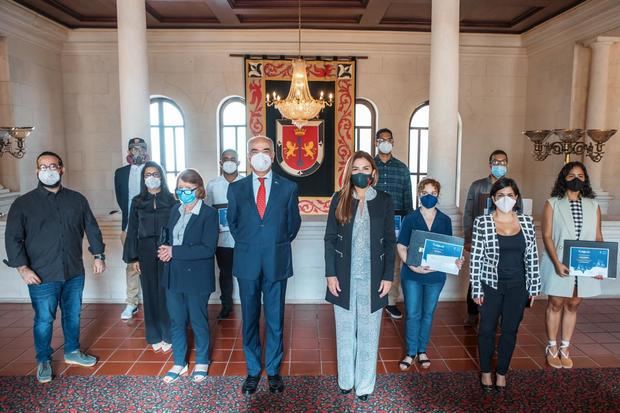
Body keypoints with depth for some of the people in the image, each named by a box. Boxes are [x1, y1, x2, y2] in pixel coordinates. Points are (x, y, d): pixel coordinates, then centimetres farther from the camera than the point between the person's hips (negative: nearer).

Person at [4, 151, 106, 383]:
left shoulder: (77, 199, 3)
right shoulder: (23, 203, -3)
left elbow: (92, 228, 9)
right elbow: (12, 238, -4)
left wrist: (98, 255, 5)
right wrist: (22, 268, -12)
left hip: (74, 272, 3)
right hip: (42, 276, -2)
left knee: (73, 315, 16)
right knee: (44, 320, 9)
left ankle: (72, 351, 36)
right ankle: (43, 361, 29)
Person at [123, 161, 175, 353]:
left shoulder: (171, 199, 1)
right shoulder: (137, 201, 7)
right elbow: (132, 230, 7)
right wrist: (133, 257, 3)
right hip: (146, 251, 2)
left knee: (166, 292, -1)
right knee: (150, 293, 8)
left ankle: (168, 335, 12)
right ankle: (154, 336, 20)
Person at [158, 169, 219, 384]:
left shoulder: (209, 214, -12)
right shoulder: (175, 211, 9)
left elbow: (208, 249, -19)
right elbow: (169, 239, 13)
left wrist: (174, 252, -20)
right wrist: (165, 250, -11)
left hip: (196, 277, -5)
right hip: (174, 276, 6)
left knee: (198, 321, 10)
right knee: (176, 321, 14)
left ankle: (202, 363, 30)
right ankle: (179, 363, 31)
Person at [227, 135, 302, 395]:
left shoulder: (288, 187, 0)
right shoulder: (236, 188, 3)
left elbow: (293, 222, 9)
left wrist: (279, 245, 8)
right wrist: (245, 245, 11)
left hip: (277, 262, -1)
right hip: (247, 262, 1)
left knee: (275, 320, 10)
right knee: (250, 319, 12)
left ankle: (273, 370, 27)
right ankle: (253, 371, 28)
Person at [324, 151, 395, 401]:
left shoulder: (384, 200, 0)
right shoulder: (339, 199, -1)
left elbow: (390, 241, 1)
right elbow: (330, 239, 0)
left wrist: (388, 276, -4)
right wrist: (330, 274, -6)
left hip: (372, 277, 0)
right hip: (344, 277, 0)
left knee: (368, 333, 11)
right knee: (345, 331, 14)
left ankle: (365, 384, 27)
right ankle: (346, 379, 32)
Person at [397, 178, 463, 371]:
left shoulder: (445, 220, 0)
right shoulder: (410, 219, -7)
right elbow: (401, 247, -9)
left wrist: (456, 261, -14)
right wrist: (413, 266, -23)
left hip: (436, 275, 2)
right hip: (412, 275, -2)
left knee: (428, 314, 15)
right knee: (412, 314, 5)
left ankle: (422, 350, 31)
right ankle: (411, 352, 21)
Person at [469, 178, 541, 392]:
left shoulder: (527, 221, 1)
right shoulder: (482, 222, -9)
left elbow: (532, 256, 5)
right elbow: (476, 258, -8)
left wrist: (534, 286, 5)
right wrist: (476, 289, -8)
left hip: (517, 286, 3)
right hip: (491, 285, -2)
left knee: (510, 330, 13)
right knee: (487, 329, 10)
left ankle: (502, 372, 32)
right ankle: (485, 371, 30)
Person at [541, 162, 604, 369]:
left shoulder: (593, 206, 5)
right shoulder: (552, 204, -4)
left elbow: (598, 237, 5)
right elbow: (547, 236, -9)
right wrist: (557, 263, -17)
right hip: (558, 264, -3)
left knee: (573, 305, 12)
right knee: (556, 305, 8)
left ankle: (565, 349, 25)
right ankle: (552, 348, 22)